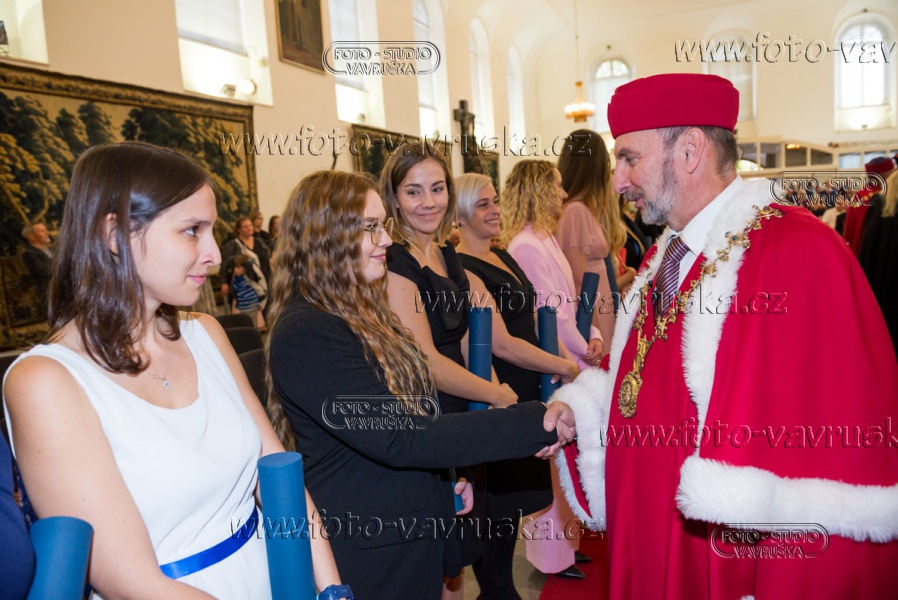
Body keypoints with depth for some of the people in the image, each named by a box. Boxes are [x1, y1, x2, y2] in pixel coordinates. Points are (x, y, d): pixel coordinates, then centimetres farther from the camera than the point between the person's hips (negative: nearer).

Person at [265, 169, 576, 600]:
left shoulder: (363, 312, 6)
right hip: (365, 555, -8)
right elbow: (398, 438, -28)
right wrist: (535, 424, -27)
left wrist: (447, 475, 10)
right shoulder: (305, 334, -24)